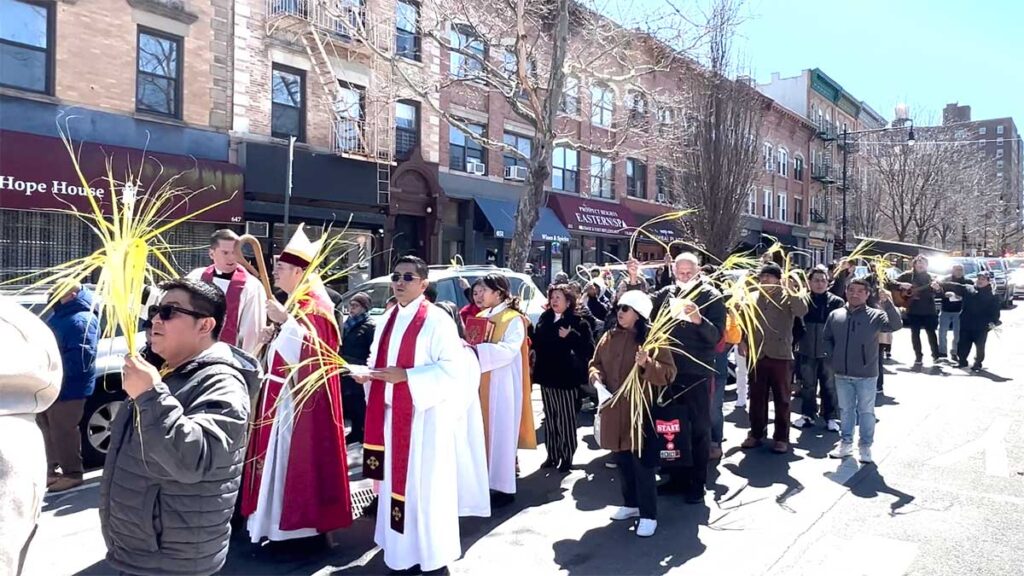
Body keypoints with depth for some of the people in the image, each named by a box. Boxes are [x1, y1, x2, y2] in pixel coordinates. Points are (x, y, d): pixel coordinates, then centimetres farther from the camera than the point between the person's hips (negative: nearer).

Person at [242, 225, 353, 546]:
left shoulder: (314, 304, -13)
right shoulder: (293, 302, 15)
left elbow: (312, 347, -25)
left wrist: (284, 321, -29)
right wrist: (272, 337, 7)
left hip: (303, 398, -10)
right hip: (284, 394, 10)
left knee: (302, 456, -4)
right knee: (283, 456, 14)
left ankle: (307, 526, 6)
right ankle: (286, 524, 24)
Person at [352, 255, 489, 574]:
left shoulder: (437, 319, -11)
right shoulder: (388, 319, 12)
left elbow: (453, 367, -18)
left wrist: (406, 376, -22)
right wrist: (368, 374, -2)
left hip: (424, 415, -7)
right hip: (392, 414, 7)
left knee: (425, 485, 0)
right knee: (397, 481, 13)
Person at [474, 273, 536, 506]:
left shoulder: (513, 319, -9)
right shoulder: (481, 317, 13)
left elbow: (509, 349, -22)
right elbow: (474, 343, 14)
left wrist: (476, 349, -29)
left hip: (502, 385, -6)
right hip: (482, 383, 7)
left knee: (500, 432, -2)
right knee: (484, 431, 9)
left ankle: (504, 487, 7)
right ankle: (485, 481, 19)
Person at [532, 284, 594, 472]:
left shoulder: (578, 323, -8)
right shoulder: (544, 319, 9)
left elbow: (588, 349, -17)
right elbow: (537, 343, 16)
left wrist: (571, 336, -26)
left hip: (566, 377, -6)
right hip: (546, 376, 6)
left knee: (566, 419, 2)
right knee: (550, 418, 13)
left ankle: (567, 457, 13)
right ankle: (552, 454, 24)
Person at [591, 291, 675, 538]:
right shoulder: (609, 337, 7)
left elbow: (668, 374, -12)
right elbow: (595, 363, 17)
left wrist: (647, 364, -29)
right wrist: (596, 377, -5)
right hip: (613, 410, 6)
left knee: (642, 463, -3)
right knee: (622, 460, 16)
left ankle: (649, 515, 9)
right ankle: (631, 503, 33)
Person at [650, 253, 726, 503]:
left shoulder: (711, 296, -6)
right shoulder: (666, 294, 5)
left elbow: (717, 335, -13)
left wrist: (699, 320, -31)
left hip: (698, 371, -4)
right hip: (670, 369, 4)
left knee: (699, 428, 6)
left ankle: (697, 483, 17)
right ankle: (677, 477, 27)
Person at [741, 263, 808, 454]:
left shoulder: (787, 297, -2)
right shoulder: (752, 298, 9)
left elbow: (802, 311, -20)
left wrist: (792, 291, -29)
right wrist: (742, 341, -3)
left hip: (780, 355, -3)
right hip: (757, 355, 4)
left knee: (781, 399, 6)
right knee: (757, 397, 11)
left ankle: (781, 437, 14)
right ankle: (756, 434, 22)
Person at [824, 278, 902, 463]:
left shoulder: (875, 315, -8)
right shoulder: (835, 315, 2)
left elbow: (896, 325, -25)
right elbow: (827, 339, 14)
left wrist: (887, 303, -35)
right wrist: (832, 358, 3)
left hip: (866, 375, -3)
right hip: (842, 374, 3)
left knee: (866, 411, 8)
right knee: (845, 410, 15)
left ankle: (866, 447, 19)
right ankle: (845, 443, 28)